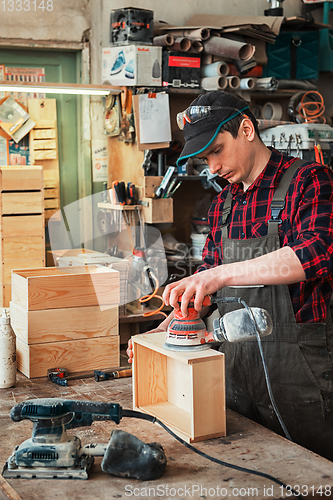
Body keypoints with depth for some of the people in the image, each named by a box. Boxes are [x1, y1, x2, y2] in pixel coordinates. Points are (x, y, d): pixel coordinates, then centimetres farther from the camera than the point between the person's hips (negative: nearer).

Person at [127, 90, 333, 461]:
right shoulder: (222, 204, 13)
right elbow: (207, 280, 19)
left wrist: (221, 274, -30)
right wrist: (165, 329, 4)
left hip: (297, 365, -6)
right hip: (234, 363, 6)